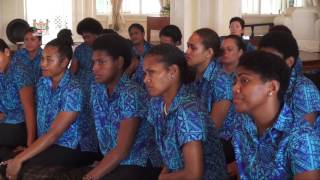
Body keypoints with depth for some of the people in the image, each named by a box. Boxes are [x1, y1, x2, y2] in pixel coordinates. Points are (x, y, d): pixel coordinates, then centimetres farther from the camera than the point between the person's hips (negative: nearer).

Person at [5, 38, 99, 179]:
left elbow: (54, 134, -24)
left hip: (77, 149, -7)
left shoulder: (73, 90, -21)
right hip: (48, 144, 7)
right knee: (6, 162, -13)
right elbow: (41, 119, 10)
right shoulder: (42, 83, 3)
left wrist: (19, 159, -25)